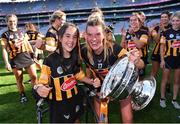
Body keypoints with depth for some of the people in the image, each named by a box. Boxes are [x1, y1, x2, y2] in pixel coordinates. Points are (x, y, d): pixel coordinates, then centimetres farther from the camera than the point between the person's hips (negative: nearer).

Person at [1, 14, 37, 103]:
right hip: (15, 60, -2)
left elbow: (28, 44, 15)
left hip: (27, 57, 2)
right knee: (19, 80, 8)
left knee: (34, 76, 0)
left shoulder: (22, 32, 10)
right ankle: (22, 95, 26)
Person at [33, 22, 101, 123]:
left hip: (75, 100, 5)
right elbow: (43, 82, -12)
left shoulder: (75, 58, -4)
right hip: (58, 103, -4)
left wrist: (92, 82, -7)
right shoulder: (50, 60, -18)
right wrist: (39, 88, -35)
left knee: (76, 120, 23)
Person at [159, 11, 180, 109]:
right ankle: (162, 99, 22)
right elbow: (162, 47, -2)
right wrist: (162, 60, -7)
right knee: (165, 79, 7)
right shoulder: (166, 33, -3)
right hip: (168, 59, -2)